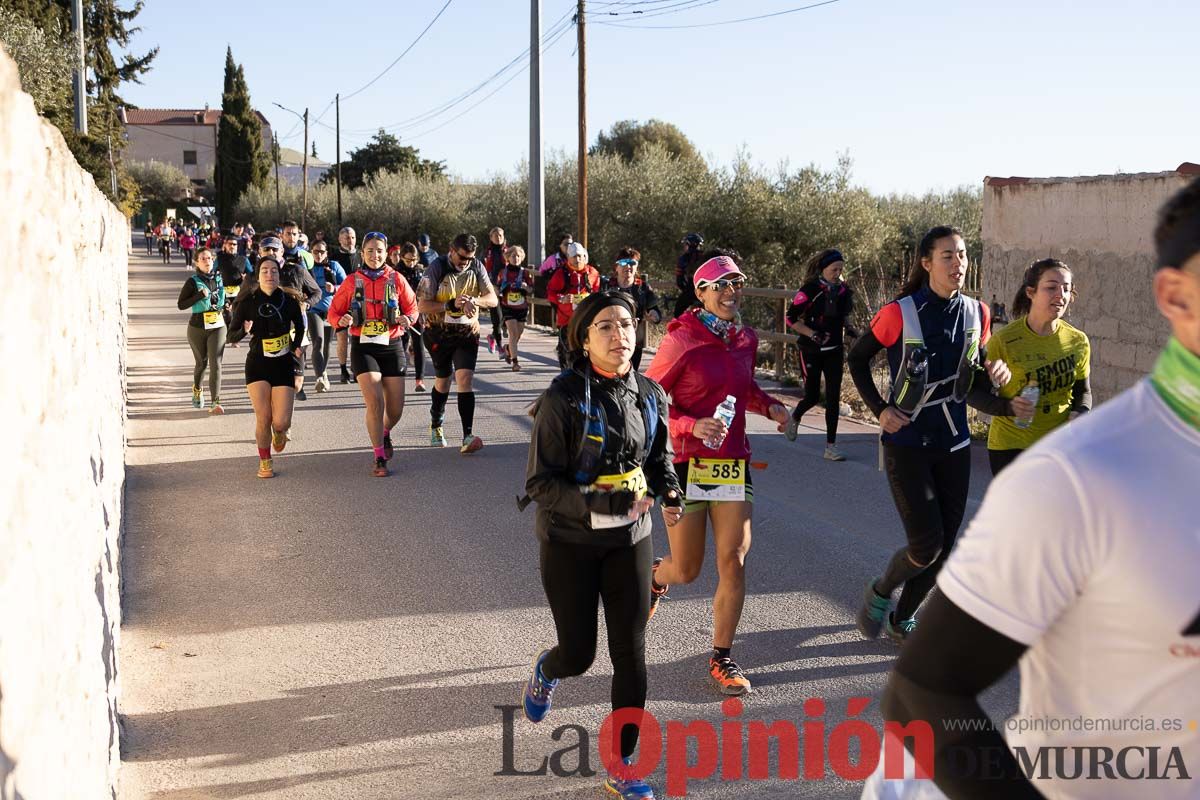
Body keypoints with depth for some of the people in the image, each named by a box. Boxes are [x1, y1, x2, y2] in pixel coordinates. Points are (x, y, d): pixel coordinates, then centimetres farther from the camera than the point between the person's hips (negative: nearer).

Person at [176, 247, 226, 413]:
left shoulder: (220, 278, 3)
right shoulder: (193, 282, -6)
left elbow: (225, 299, 24)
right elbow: (181, 305, -11)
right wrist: (200, 295, -20)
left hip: (217, 326, 1)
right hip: (197, 327, -1)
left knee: (215, 363, -10)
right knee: (201, 363, 14)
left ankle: (215, 403, -13)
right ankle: (197, 390, 44)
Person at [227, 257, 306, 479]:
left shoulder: (289, 299, -3)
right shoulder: (248, 301, -6)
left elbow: (299, 325, 17)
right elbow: (232, 334, 0)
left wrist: (296, 346, 7)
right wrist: (244, 330, -19)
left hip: (284, 364, 1)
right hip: (257, 364, 0)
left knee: (281, 422, -7)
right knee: (263, 419, -7)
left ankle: (280, 433, 32)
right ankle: (265, 462, 15)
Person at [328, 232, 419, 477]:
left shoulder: (396, 280, 1)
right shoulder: (352, 282, 1)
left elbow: (412, 308, 9)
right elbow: (334, 312, 6)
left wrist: (407, 318, -13)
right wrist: (342, 320, -16)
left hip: (392, 346, 2)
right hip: (363, 347, -2)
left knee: (395, 409, 4)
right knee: (375, 402, -16)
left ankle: (384, 434, 40)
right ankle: (380, 458, -4)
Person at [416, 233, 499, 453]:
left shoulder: (476, 267, -2)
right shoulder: (437, 268, -12)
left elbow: (492, 299, -6)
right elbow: (422, 305, -16)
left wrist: (473, 300, -27)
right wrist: (451, 304, -27)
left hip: (467, 333, 1)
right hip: (439, 333, -1)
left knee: (464, 379, -15)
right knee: (442, 381, 13)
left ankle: (468, 437, -20)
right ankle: (436, 426, 38)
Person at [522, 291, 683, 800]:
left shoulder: (649, 396, -2)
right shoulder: (564, 398, -16)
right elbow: (540, 482, -16)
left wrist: (669, 495, -8)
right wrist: (605, 504, -28)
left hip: (630, 538, 4)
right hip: (569, 541, -3)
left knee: (631, 652, 2)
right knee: (578, 653, 8)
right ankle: (546, 670, 47)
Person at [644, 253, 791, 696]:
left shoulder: (745, 338, 5)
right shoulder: (681, 339, -12)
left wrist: (768, 405, 3)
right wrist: (693, 427, -24)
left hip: (732, 461, 4)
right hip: (686, 462, -4)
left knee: (734, 560, -3)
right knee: (686, 570, 5)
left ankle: (722, 657, 11)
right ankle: (656, 577, 43)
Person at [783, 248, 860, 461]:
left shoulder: (842, 290, 3)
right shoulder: (810, 290, -13)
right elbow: (791, 318, -10)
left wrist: (848, 328, 2)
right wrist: (813, 334, -19)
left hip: (834, 351, 4)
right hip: (812, 351, -4)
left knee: (833, 398, -1)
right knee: (812, 397, 0)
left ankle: (831, 447, 4)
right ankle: (794, 416, 36)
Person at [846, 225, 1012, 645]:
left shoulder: (977, 314, 2)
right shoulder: (899, 314, -13)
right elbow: (857, 358, 1)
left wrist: (996, 374, -6)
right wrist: (879, 409, -8)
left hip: (953, 445, 5)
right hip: (906, 443, -5)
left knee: (944, 546, 7)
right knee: (927, 544, -11)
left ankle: (902, 619, 28)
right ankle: (879, 592, 19)